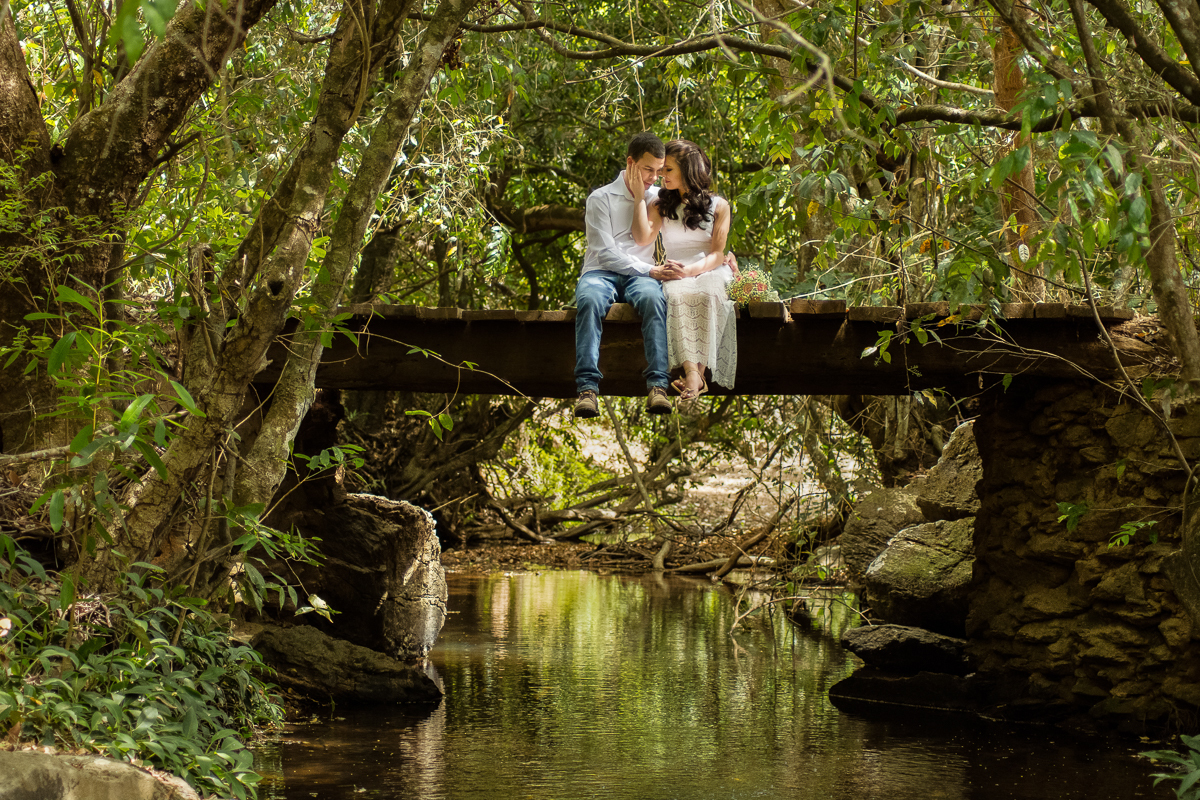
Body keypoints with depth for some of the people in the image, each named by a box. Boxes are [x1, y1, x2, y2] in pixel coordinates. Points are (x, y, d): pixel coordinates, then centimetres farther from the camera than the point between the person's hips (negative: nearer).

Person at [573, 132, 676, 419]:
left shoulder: (658, 198, 19)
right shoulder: (601, 198, 5)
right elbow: (606, 253, -5)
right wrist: (650, 270, -13)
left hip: (640, 275, 2)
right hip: (601, 272, -2)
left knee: (652, 298, -36)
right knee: (589, 299, -38)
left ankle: (658, 385, -46)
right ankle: (587, 388, -46)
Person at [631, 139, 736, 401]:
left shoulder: (718, 205, 12)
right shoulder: (660, 205, 19)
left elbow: (717, 254, 2)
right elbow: (643, 238, 0)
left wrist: (689, 270, -17)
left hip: (709, 273, -1)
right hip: (676, 275, 1)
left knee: (706, 293, -39)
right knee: (676, 294, -37)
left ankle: (696, 373, -46)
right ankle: (693, 373, -51)